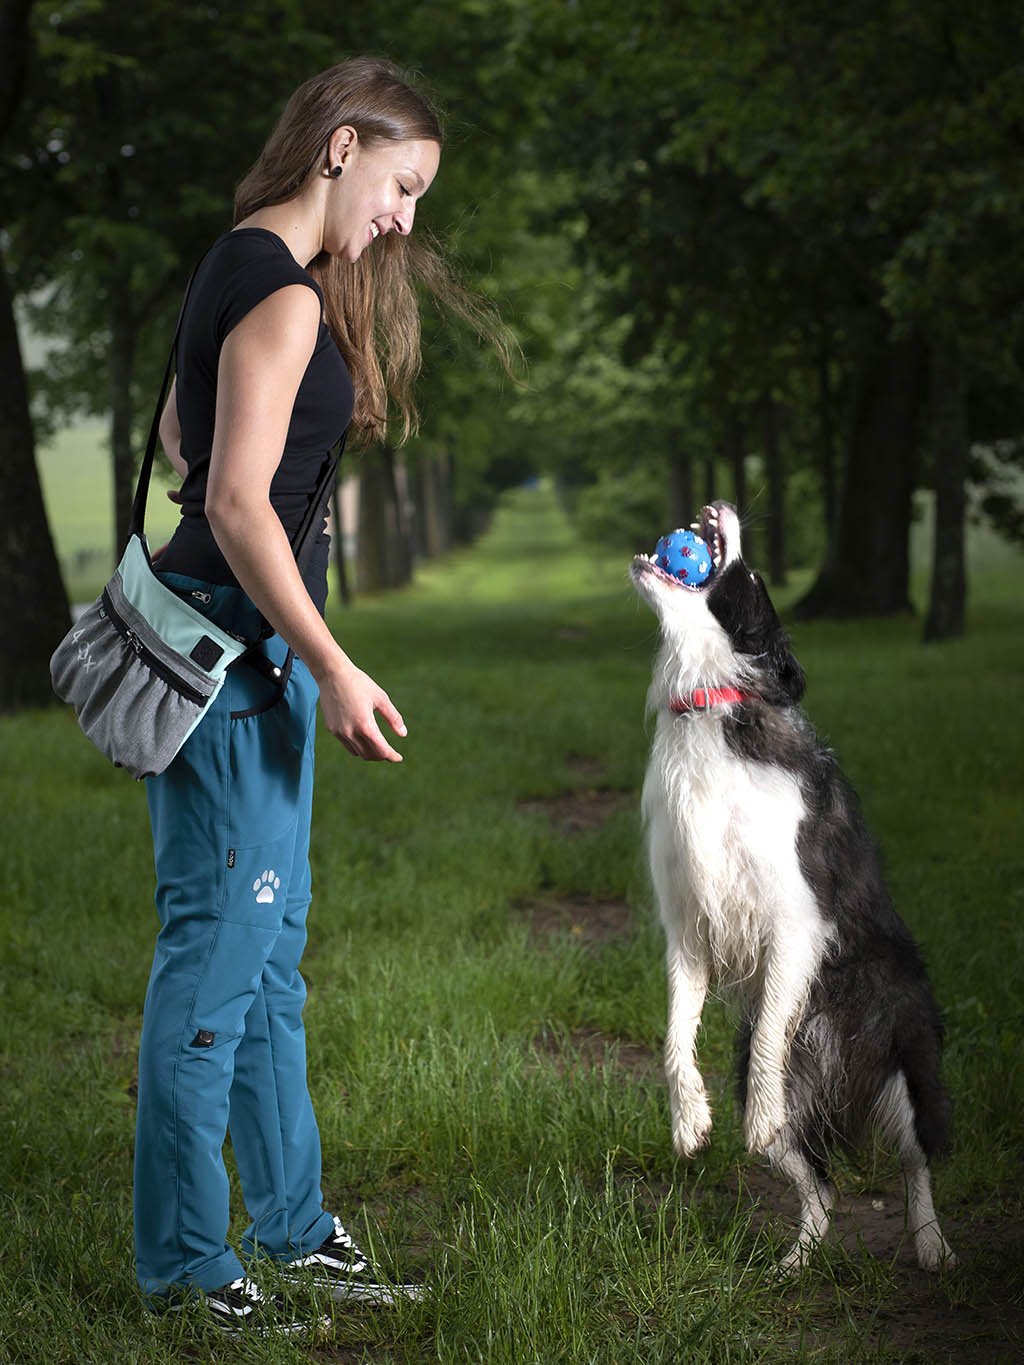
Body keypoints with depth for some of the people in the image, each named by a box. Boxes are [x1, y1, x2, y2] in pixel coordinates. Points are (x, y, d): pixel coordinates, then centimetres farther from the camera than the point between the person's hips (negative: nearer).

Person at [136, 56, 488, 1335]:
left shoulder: (239, 266, 14)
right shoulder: (286, 297, -16)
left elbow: (178, 438, 24)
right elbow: (237, 504, -22)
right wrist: (334, 671, -19)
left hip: (249, 647, 10)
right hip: (233, 646, -10)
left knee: (268, 949, 15)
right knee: (218, 951, -4)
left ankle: (291, 1220, 26)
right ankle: (182, 1262, 6)